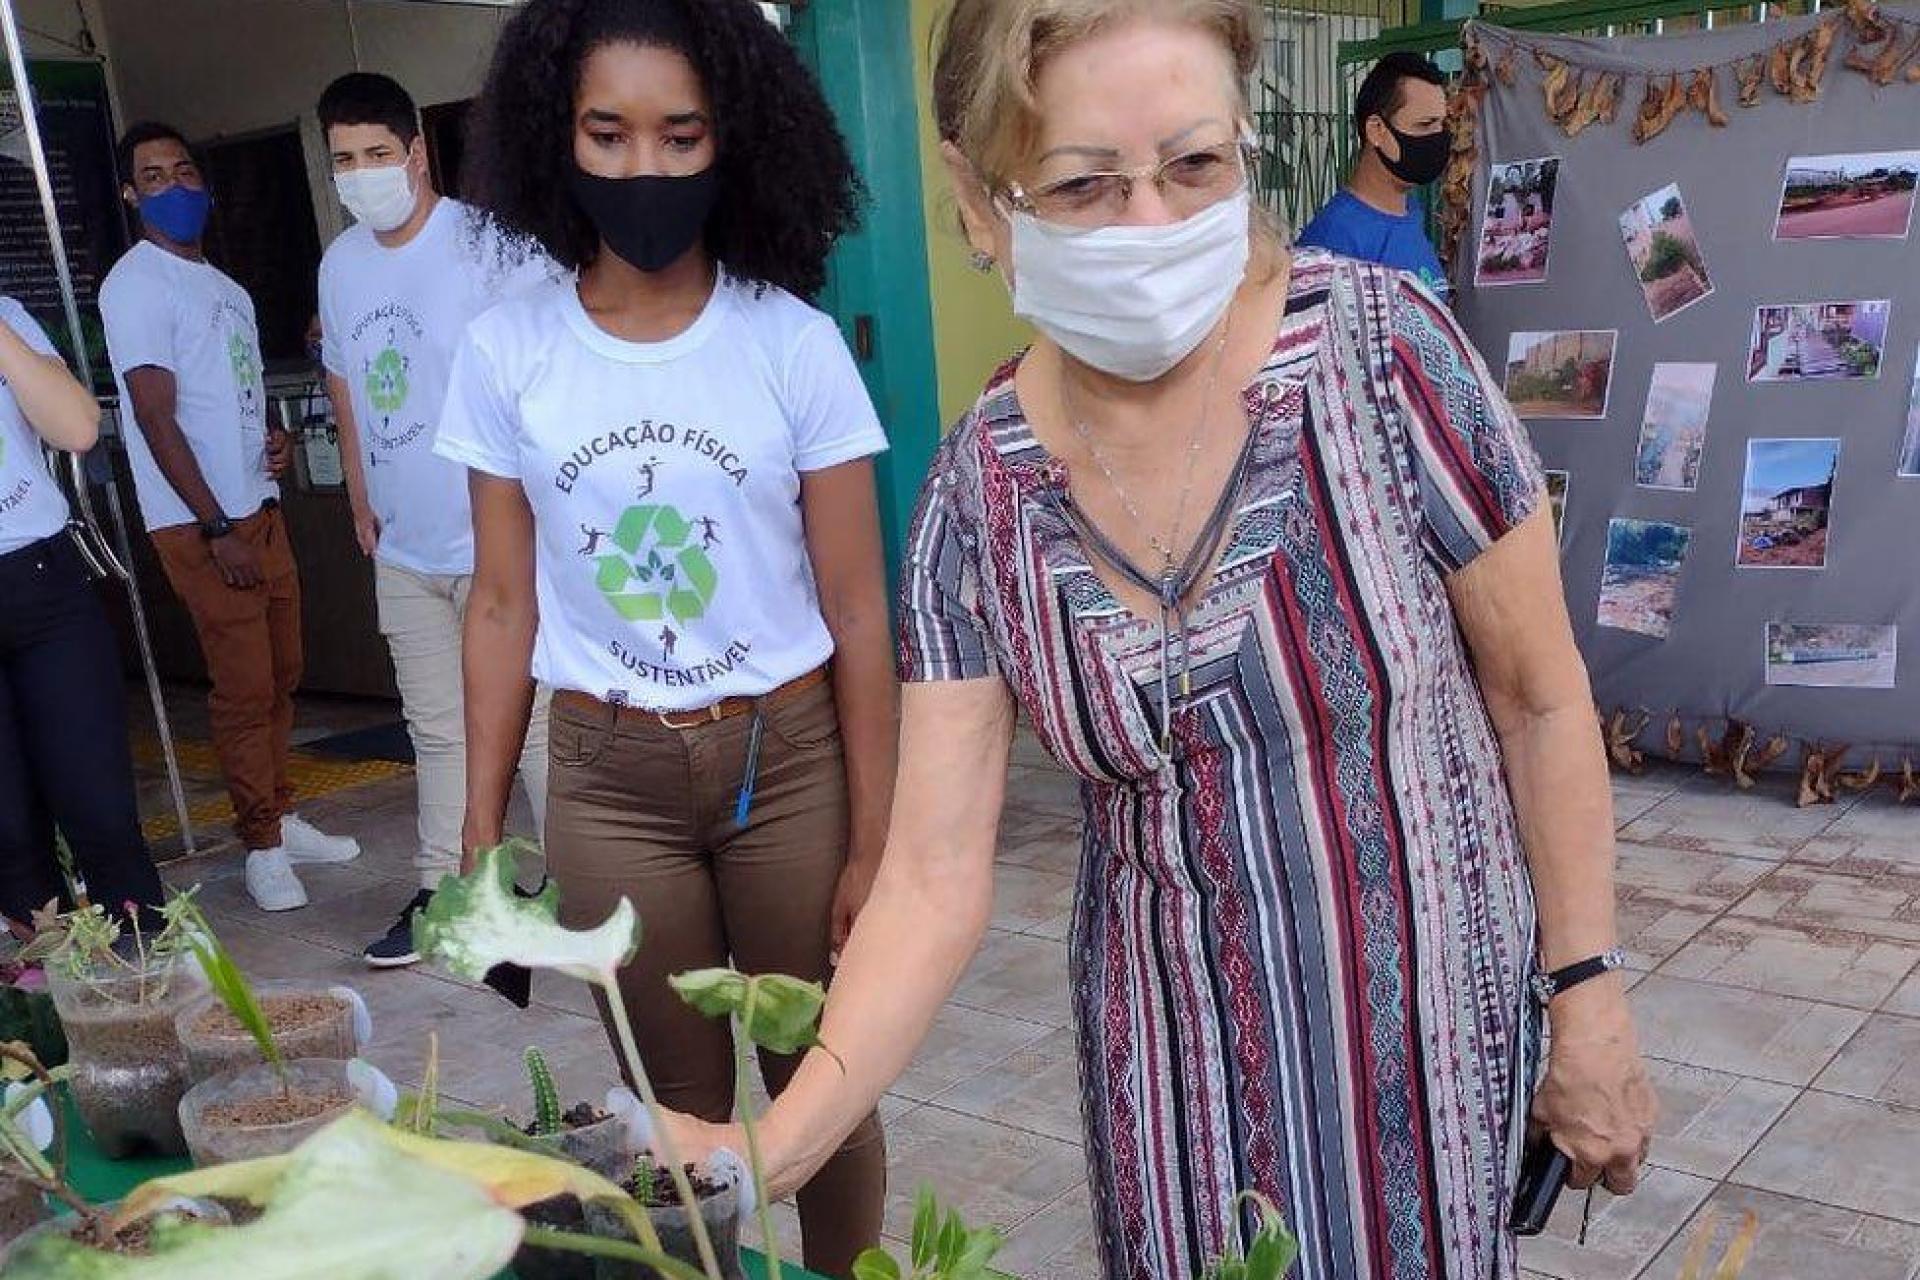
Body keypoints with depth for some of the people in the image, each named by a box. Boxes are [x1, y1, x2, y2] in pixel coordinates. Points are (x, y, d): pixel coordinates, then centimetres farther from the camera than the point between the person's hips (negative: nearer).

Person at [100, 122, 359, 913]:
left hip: (259, 509, 8)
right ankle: (263, 846, 7)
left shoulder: (225, 287, 18)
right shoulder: (137, 284, -8)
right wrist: (216, 530, -18)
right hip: (200, 525, -8)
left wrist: (275, 438, 3)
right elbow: (157, 417, -14)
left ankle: (280, 818, 24)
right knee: (244, 687, -5)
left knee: (282, 675, 12)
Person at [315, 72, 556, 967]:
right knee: (436, 727, 15)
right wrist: (360, 497, 21)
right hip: (404, 548, 7)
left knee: (533, 720, -2)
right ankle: (441, 893, 26)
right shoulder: (339, 264, 10)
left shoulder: (489, 245, -12)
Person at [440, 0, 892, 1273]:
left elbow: (856, 610, -6)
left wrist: (873, 836, -6)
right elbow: (506, 606, 3)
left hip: (790, 761, -1)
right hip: (609, 781, 1)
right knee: (681, 1104, 15)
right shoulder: (506, 351, -2)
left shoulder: (795, 344, -8)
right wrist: (482, 828, 3)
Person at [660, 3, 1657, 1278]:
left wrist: (1589, 996, -5)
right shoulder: (978, 495, -11)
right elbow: (936, 878, -12)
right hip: (1173, 1051, 2)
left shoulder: (1381, 344, -17)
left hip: (1428, 1020, -2)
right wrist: (778, 1142, -24)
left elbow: (1540, 695, -8)